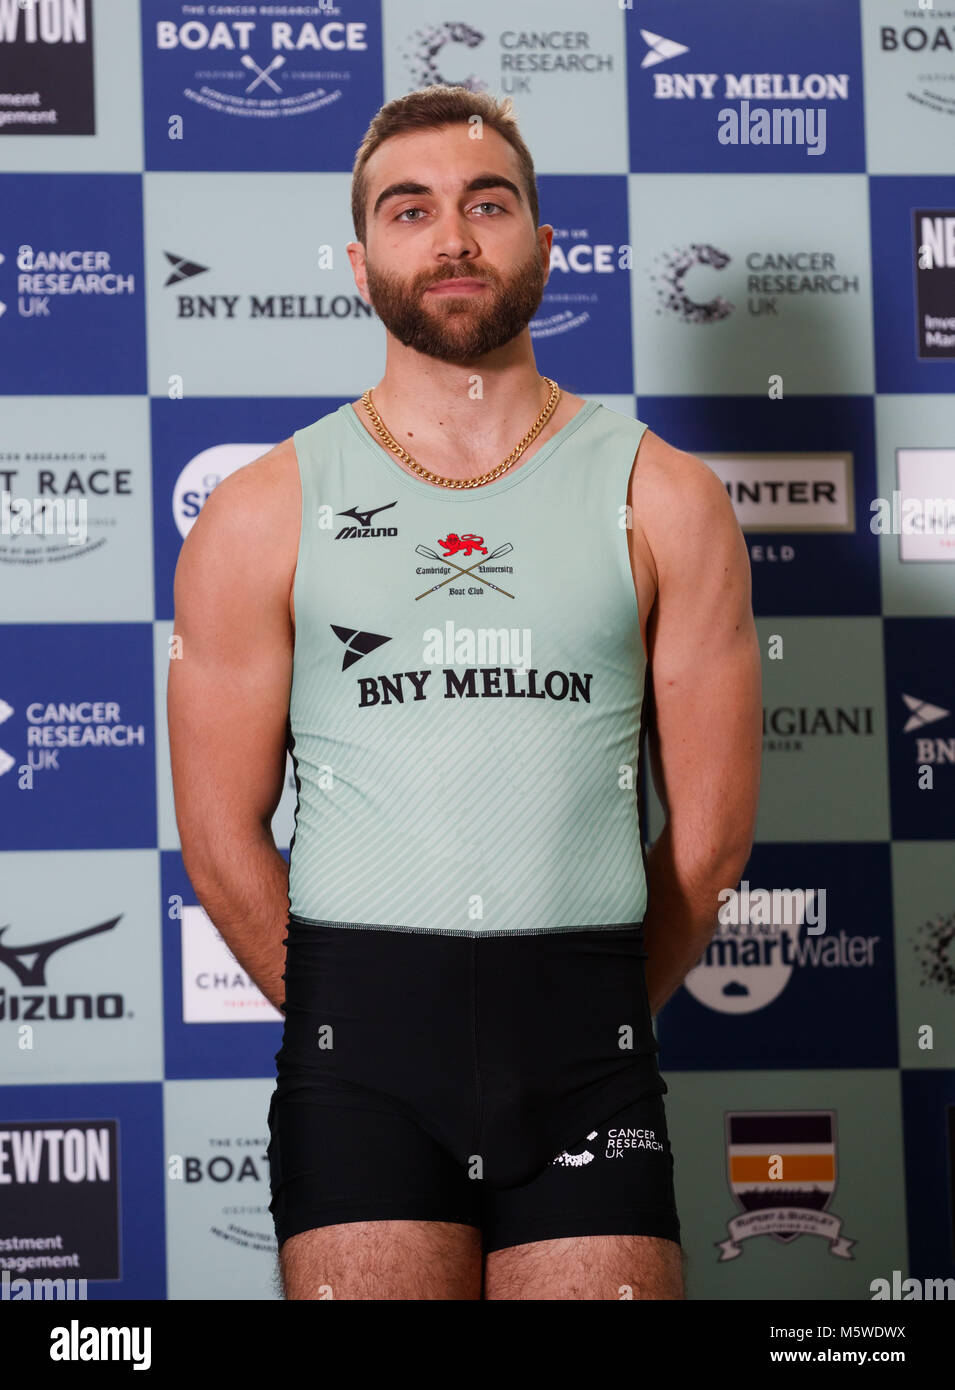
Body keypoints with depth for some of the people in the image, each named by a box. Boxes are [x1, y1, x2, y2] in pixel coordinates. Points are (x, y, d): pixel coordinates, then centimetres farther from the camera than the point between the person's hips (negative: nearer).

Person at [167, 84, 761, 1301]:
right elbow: (223, 839, 7)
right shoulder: (263, 515, 6)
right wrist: (346, 1018, 8)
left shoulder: (662, 501, 7)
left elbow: (710, 830, 9)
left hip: (586, 1049, 1)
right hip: (359, 1054, 0)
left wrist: (591, 1017, 10)